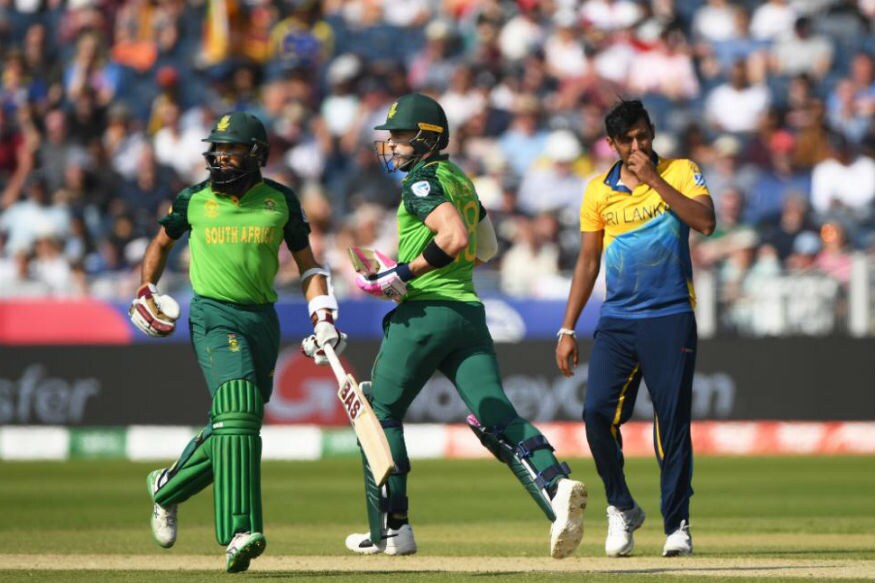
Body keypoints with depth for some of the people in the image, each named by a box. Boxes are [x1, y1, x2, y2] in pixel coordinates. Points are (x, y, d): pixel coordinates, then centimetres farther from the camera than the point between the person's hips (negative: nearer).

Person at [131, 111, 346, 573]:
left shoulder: (280, 201, 6)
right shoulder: (194, 200, 4)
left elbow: (306, 262, 14)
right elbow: (161, 243, 23)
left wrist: (323, 316, 3)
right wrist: (145, 291, 11)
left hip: (263, 321, 4)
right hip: (213, 316, -3)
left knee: (232, 426, 9)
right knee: (237, 412, -23)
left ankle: (168, 487, 37)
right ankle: (238, 534, -31)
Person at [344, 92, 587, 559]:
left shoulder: (422, 180, -7)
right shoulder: (459, 179, 21)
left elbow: (455, 238, -23)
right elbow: (485, 249, 32)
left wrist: (403, 275, -17)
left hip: (424, 313, -8)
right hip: (470, 310, 8)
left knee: (381, 412, 7)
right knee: (495, 416, -4)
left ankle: (391, 528, 6)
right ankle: (555, 483, -30)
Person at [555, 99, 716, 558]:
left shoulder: (679, 173, 2)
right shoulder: (599, 191, 10)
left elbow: (705, 222, -16)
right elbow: (587, 262, 15)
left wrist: (654, 179, -16)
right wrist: (567, 330, 10)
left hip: (671, 318, -3)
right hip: (616, 320, 3)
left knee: (673, 422, -4)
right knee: (597, 412, -11)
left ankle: (677, 524, 5)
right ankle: (621, 508, 8)